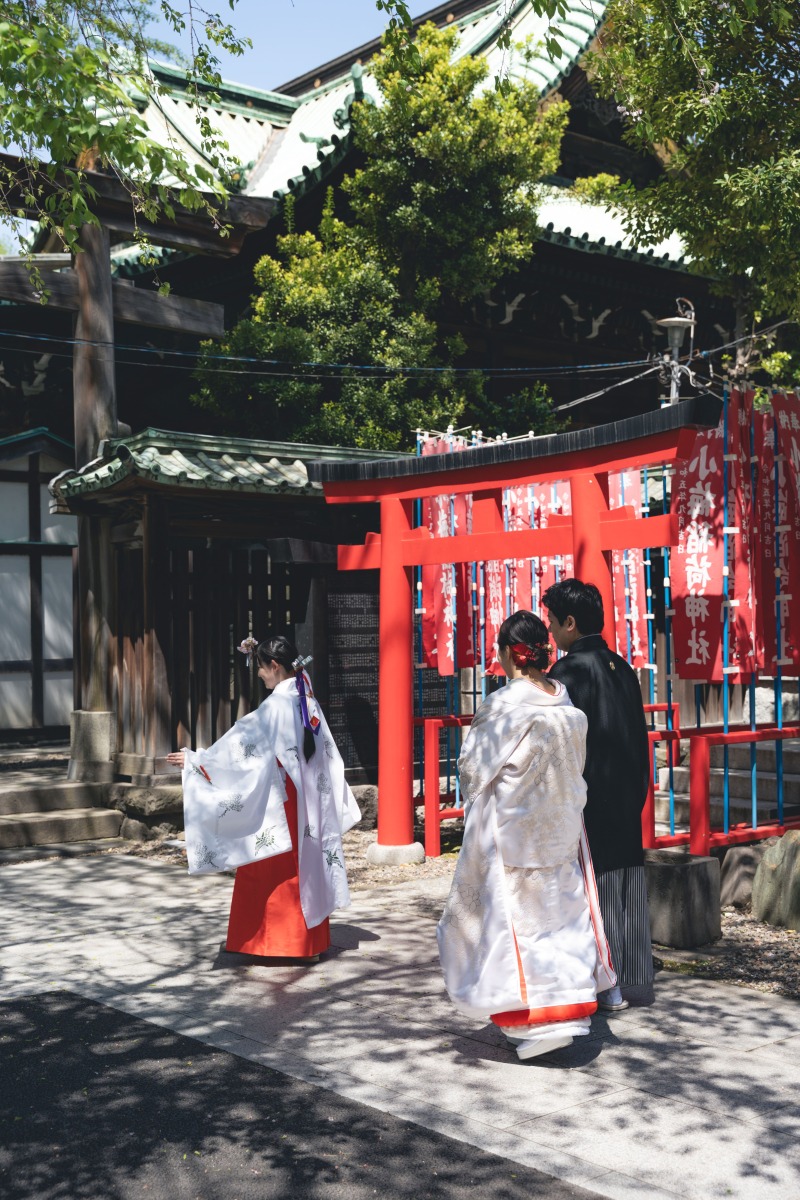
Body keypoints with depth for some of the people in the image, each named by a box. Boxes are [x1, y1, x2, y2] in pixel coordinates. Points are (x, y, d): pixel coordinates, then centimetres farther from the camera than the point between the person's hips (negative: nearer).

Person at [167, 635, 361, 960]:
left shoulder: (276, 706, -18)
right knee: (306, 865, 12)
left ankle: (271, 942, 9)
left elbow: (240, 744, -19)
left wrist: (195, 759, -12)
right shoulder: (308, 703, 6)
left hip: (277, 804, -8)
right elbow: (327, 755, 14)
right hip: (307, 804, 8)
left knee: (271, 872, 3)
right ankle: (310, 941, 18)